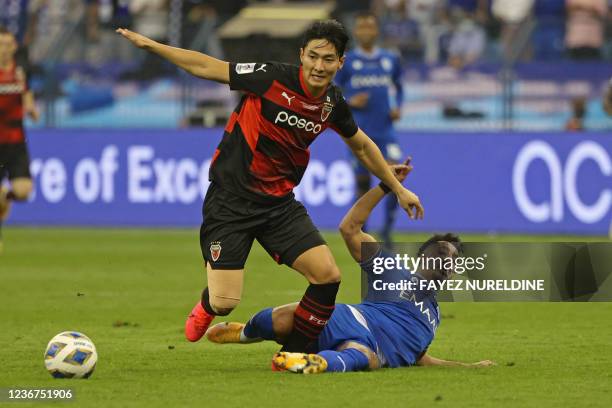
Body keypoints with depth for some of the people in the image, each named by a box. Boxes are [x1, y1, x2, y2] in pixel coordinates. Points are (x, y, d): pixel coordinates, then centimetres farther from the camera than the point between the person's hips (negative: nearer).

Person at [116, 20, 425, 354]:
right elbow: (205, 67, -12)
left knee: (327, 276, -10)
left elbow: (363, 147, 19)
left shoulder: (334, 104, -1)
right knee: (224, 303, -12)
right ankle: (207, 307, 28)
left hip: (279, 203, 5)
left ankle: (293, 355, 11)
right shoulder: (272, 78, -18)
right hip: (230, 200, -5)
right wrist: (147, 44, -13)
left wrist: (398, 189, 24)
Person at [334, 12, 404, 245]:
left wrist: (398, 108, 3)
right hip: (359, 132, -1)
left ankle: (388, 227, -2)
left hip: (385, 130, 1)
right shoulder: (346, 62, 2)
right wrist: (349, 103, -12)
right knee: (363, 183, 2)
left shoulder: (390, 60, 9)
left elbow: (399, 88, 22)